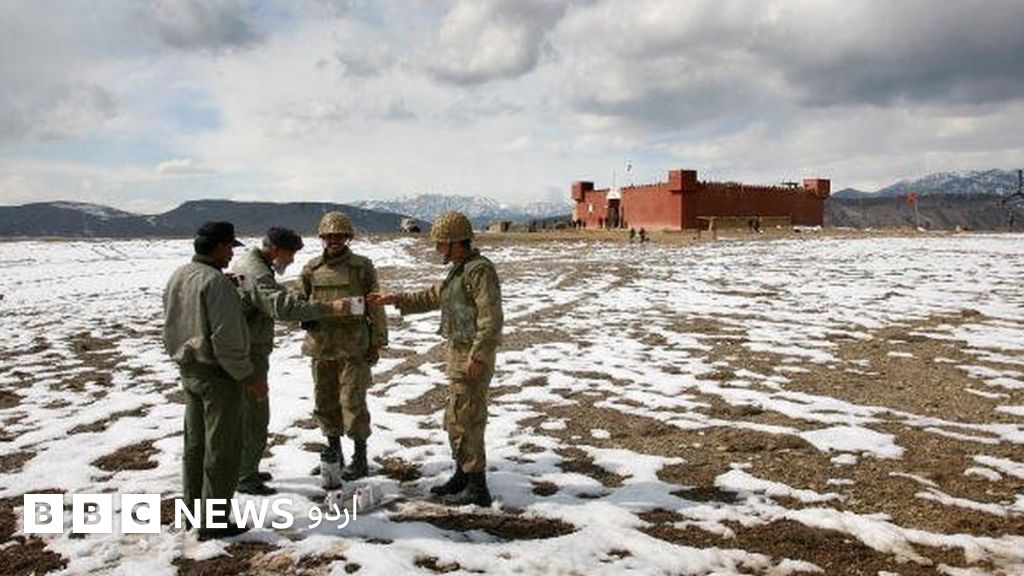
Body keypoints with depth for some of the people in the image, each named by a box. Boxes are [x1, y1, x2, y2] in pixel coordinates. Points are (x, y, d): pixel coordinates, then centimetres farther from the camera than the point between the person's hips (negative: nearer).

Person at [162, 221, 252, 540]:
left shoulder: (177, 277, 6)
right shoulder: (215, 281, -21)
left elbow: (173, 325, 14)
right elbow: (225, 337, -23)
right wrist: (248, 376, -17)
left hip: (188, 370, 9)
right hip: (218, 373, -9)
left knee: (195, 443, 18)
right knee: (222, 448, 1)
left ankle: (194, 510, 30)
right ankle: (213, 522, 7)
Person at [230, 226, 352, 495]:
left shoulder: (248, 263, 12)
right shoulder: (257, 274, -23)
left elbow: (277, 298, 16)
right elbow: (284, 307, -37)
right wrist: (329, 308, -40)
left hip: (244, 352, 11)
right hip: (248, 355, -11)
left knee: (247, 412, 20)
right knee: (254, 414, -2)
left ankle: (245, 469, 32)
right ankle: (245, 478, 7)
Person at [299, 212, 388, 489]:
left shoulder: (362, 267, -2)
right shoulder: (311, 269, 7)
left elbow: (375, 307, -1)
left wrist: (377, 343, -3)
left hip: (353, 347, -4)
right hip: (321, 346, 4)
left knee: (352, 401, -3)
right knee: (325, 402, 13)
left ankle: (360, 459, 11)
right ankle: (333, 454, 29)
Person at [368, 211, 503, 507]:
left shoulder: (480, 270, -17)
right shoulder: (458, 271, 15)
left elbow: (491, 318, -23)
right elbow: (430, 297, 24)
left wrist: (477, 357, -25)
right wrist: (395, 299, 16)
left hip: (472, 357, -10)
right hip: (458, 353, 10)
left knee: (465, 419, -5)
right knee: (455, 418, 17)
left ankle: (477, 488, 4)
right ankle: (463, 476, 30)